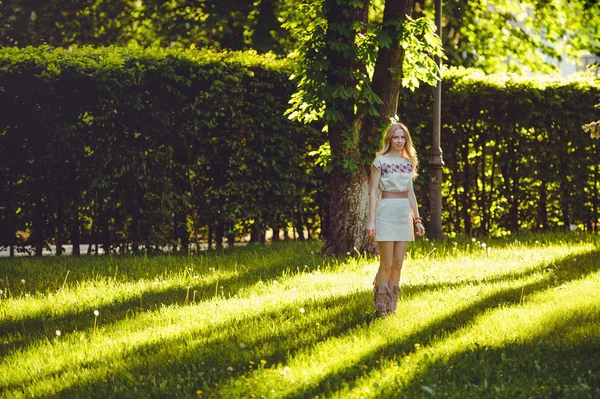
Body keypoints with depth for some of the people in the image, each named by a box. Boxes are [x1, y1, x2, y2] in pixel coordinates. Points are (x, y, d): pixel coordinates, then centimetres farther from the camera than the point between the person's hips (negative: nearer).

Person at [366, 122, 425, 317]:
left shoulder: (408, 162, 13)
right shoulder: (380, 161, -3)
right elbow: (373, 191, -6)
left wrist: (417, 219, 14)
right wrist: (371, 220, -12)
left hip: (405, 213, 5)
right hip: (386, 212, -5)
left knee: (398, 264, 5)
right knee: (386, 264, -6)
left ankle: (392, 306, 11)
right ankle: (380, 307, 2)